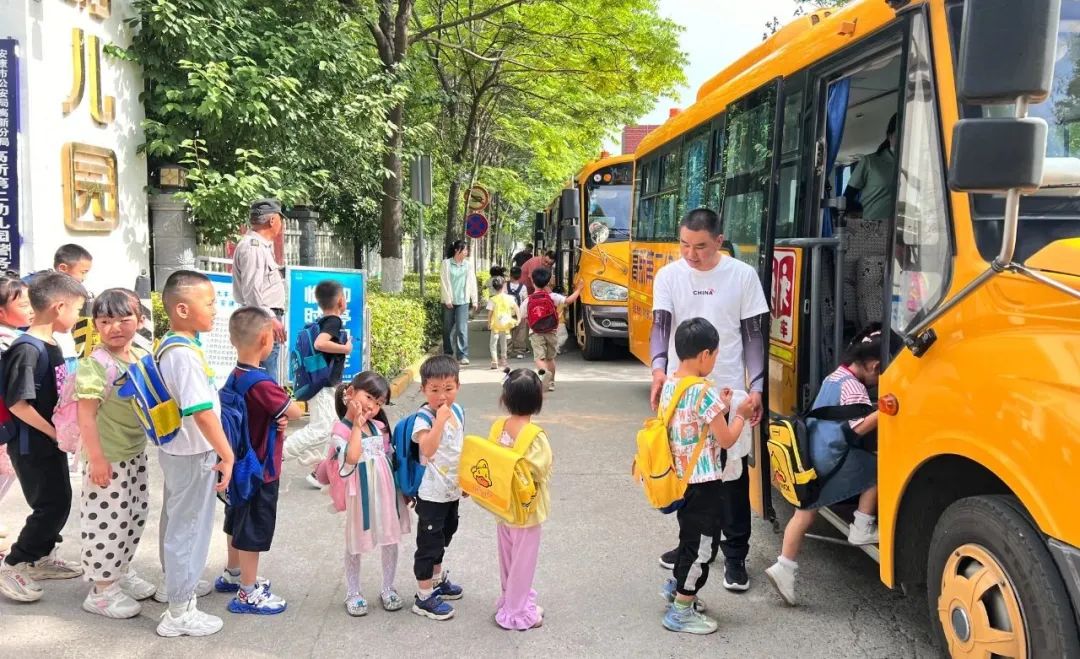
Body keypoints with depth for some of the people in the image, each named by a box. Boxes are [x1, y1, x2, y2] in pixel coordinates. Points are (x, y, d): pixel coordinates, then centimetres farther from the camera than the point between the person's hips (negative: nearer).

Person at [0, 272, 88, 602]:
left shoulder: (50, 345, 6)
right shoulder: (27, 350, -23)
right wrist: (55, 433, -19)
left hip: (52, 442, 9)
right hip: (32, 446, -9)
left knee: (59, 502, 17)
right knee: (52, 507, -3)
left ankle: (42, 558, 33)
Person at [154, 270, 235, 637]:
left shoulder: (167, 347, 6)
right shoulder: (186, 355, -25)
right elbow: (202, 412, -31)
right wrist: (226, 455, -25)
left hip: (176, 449, 10)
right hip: (193, 454, -10)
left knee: (176, 521, 25)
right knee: (190, 527, 1)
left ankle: (174, 584, 46)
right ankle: (179, 612, 13)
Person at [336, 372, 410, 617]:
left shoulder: (379, 426, 5)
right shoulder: (342, 429, -13)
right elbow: (351, 458, -29)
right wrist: (357, 425, -23)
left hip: (387, 490, 5)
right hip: (361, 493, -5)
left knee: (390, 539, 12)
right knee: (356, 544, 10)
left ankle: (388, 588, 29)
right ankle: (353, 593, 26)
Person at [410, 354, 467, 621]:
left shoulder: (458, 411, 2)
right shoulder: (424, 418, -20)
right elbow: (428, 449, -37)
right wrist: (440, 419, -38)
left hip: (453, 489, 8)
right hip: (432, 492, -8)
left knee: (444, 535, 24)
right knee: (429, 542, 1)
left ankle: (437, 578, 43)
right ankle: (424, 597, 13)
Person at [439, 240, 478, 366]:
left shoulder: (468, 264, 4)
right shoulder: (446, 263, -1)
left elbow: (472, 282, 7)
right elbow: (444, 282, -2)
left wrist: (475, 300, 5)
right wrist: (448, 299, -7)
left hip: (463, 301, 0)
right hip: (449, 301, 0)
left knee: (462, 328, -9)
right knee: (448, 329, 9)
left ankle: (463, 356, -8)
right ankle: (448, 354, 23)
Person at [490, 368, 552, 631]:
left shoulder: (499, 426, -7)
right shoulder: (535, 437, -24)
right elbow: (541, 472, -23)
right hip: (526, 508, -6)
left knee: (507, 555, 22)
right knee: (523, 560, 9)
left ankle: (510, 597, 40)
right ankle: (516, 613, 20)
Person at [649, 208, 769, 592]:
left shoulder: (743, 275, -3)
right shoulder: (668, 276, 1)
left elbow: (753, 335, 1)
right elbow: (661, 325, -6)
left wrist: (755, 387, -6)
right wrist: (659, 367, -25)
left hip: (728, 390, -2)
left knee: (732, 473, 1)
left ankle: (735, 554, 13)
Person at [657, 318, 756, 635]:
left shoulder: (668, 386, 4)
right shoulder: (705, 393, -21)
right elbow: (726, 440, -15)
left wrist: (719, 408, 13)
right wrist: (740, 414, 0)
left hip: (681, 478, 9)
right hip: (704, 483, -8)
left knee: (690, 537, 26)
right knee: (700, 545, 4)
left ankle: (675, 587, 39)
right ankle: (681, 612, 12)